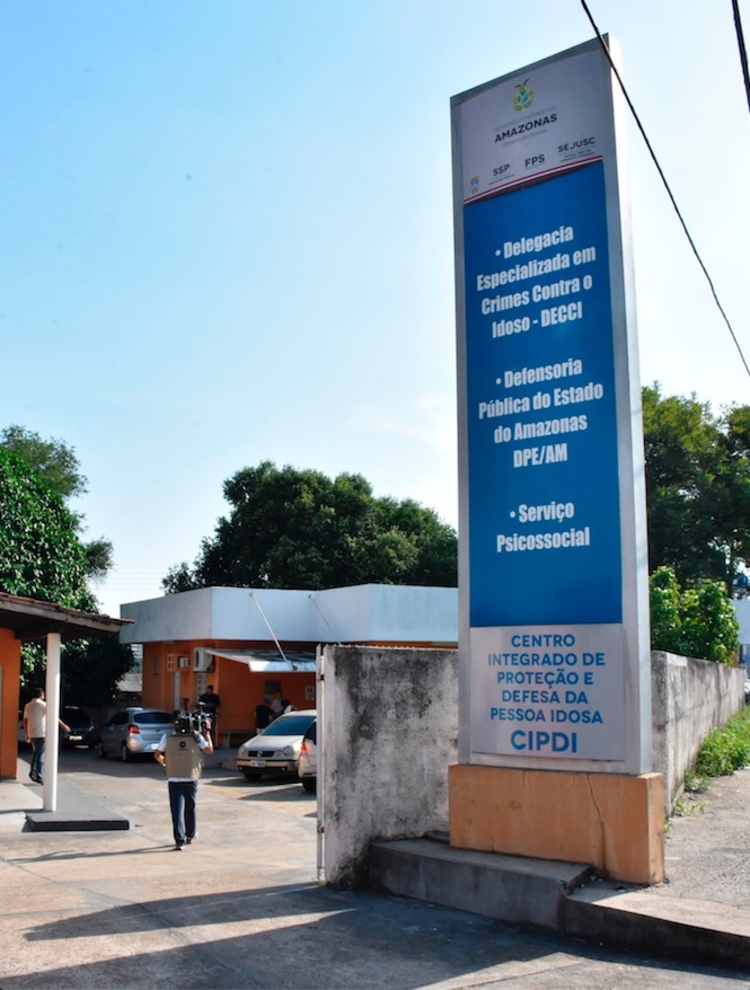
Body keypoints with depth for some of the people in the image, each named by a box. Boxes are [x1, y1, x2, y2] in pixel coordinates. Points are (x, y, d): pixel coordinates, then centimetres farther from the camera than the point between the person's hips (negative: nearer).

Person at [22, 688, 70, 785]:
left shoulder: (28, 706, 11)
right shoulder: (43, 704, -8)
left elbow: (25, 721, 13)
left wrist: (26, 735, 20)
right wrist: (63, 725, -15)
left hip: (32, 734, 6)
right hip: (41, 733, -6)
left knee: (35, 753, 22)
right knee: (40, 755, -4)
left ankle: (33, 772, 15)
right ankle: (39, 776, -6)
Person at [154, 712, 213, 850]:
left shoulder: (168, 737, -4)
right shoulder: (197, 737, -7)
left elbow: (157, 754, 4)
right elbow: (210, 749, 5)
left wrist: (163, 762, 24)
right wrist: (207, 732, 12)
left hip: (174, 780, -1)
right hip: (191, 779, 1)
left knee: (177, 811, -2)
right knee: (190, 808, 18)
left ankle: (179, 841, -11)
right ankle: (190, 836, 32)